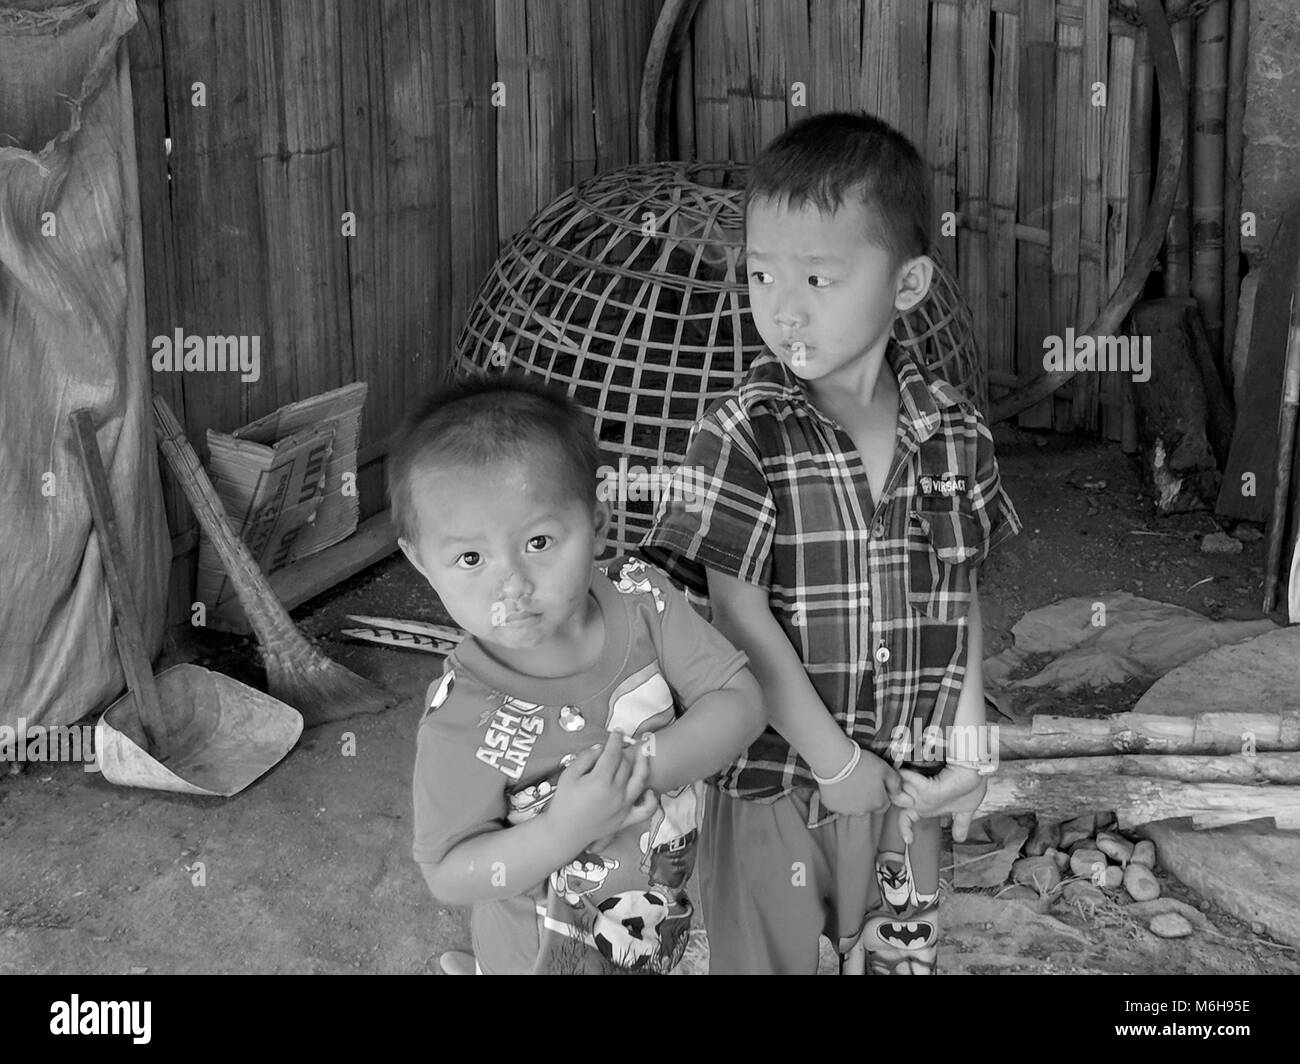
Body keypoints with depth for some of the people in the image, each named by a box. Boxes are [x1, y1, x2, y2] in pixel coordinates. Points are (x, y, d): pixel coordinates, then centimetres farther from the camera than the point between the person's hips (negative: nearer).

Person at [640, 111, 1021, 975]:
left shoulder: (954, 430, -2)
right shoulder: (742, 437, -15)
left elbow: (962, 592, 6)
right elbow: (742, 621, -16)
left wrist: (970, 739, -1)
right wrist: (836, 762, -15)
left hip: (908, 782, 3)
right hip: (774, 784, -3)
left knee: (905, 955, 17)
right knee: (763, 956, 13)